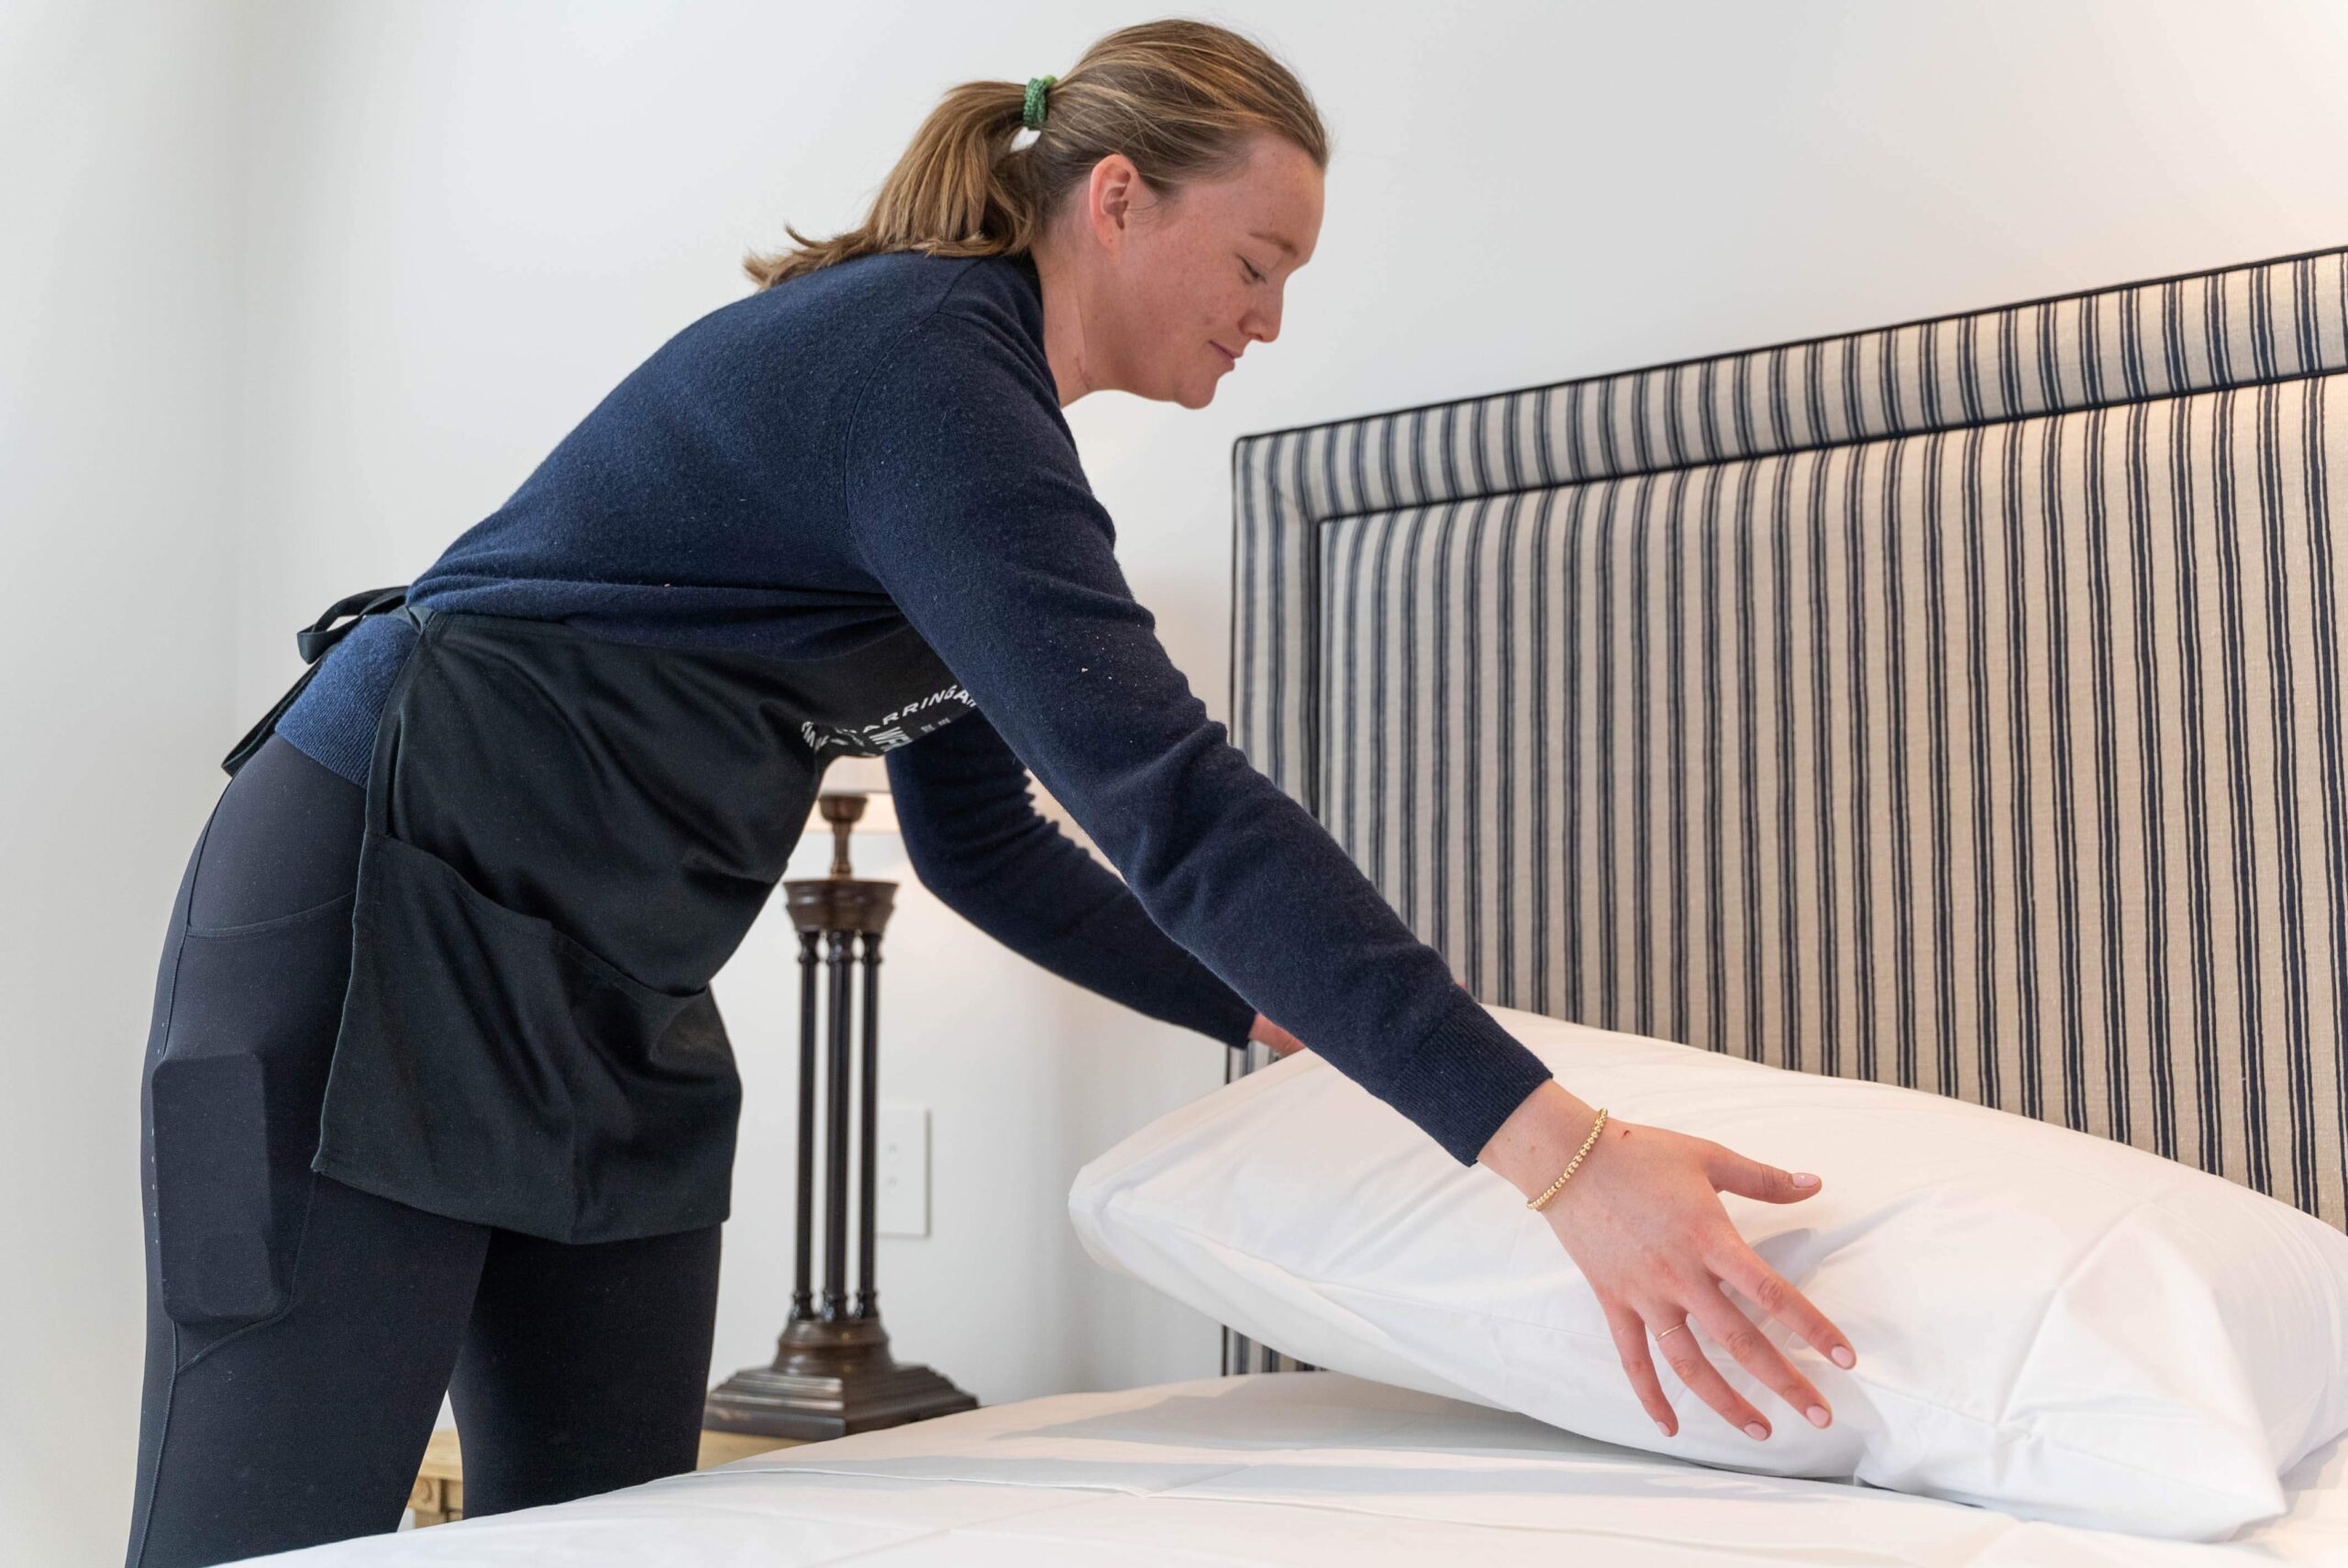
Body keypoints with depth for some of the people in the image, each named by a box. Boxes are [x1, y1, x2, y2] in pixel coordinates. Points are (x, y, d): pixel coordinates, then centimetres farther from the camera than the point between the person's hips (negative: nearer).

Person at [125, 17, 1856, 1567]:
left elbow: (984, 839, 17)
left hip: (609, 997, 10)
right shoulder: (923, 362, -20)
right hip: (382, 915, -9)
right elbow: (1169, 798, -31)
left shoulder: (975, 408, 10)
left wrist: (1278, 1013, 12)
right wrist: (1556, 1145, -33)